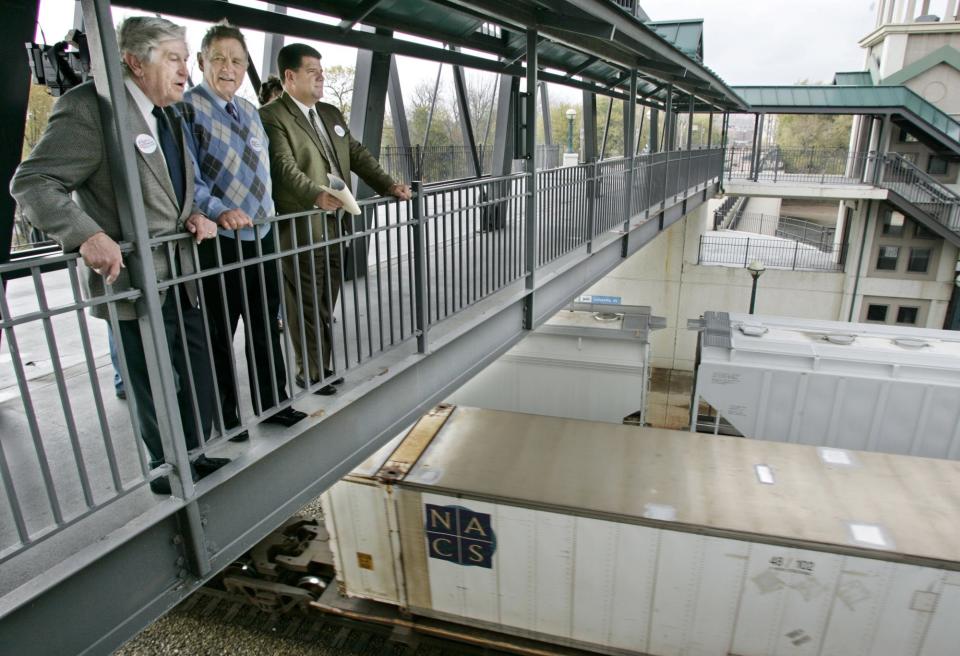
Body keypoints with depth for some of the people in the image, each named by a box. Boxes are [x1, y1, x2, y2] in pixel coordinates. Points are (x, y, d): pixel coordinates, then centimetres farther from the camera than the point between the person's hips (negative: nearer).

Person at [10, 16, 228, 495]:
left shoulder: (169, 117, 12)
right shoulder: (90, 106, -13)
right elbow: (32, 182, -16)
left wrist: (193, 215, 1)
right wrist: (87, 235, -30)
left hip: (182, 277, 8)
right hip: (135, 282, -8)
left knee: (199, 374, 15)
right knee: (153, 389, 7)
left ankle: (195, 455, 35)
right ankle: (168, 470, 27)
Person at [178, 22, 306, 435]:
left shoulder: (250, 111, 15)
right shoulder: (186, 108, -8)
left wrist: (268, 215, 15)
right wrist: (219, 211, -28)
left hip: (262, 235, 7)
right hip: (219, 240, -7)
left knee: (266, 326, 14)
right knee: (220, 333, 6)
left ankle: (272, 404, 29)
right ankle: (225, 415, 22)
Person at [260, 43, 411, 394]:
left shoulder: (331, 113, 19)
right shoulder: (272, 116, -7)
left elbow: (358, 154, 19)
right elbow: (284, 166, -20)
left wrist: (389, 185, 7)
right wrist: (316, 195, -37)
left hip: (335, 224, 7)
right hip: (301, 229, -7)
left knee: (326, 306, 13)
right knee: (307, 307, 3)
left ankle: (324, 367, 26)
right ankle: (310, 373, 17)